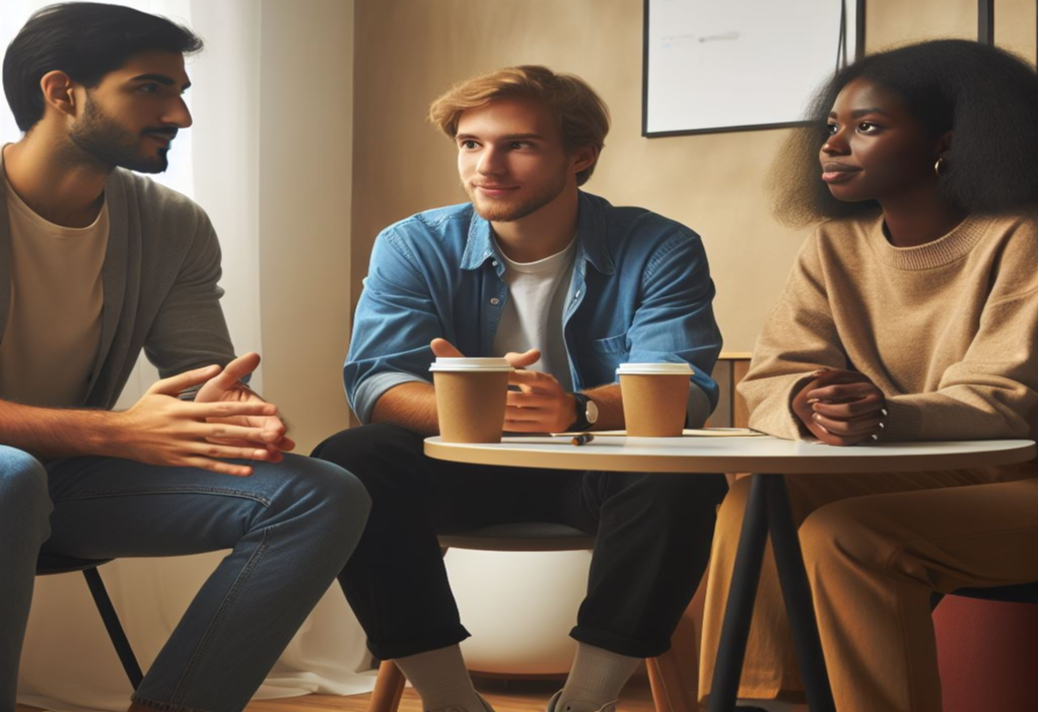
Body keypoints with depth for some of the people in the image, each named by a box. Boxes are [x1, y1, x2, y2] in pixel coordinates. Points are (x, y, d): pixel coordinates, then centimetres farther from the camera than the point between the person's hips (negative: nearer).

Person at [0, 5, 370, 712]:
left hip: (73, 476, 6)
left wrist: (224, 410, -23)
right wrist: (114, 432, -35)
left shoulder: (173, 226, 2)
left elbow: (203, 372, 3)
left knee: (324, 496, -11)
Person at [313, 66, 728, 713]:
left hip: (599, 470, -1)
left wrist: (578, 410, -42)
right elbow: (375, 383, -15)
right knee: (348, 462, -26)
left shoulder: (659, 250, -7)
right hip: (465, 471, 1)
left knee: (682, 480, -32)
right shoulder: (415, 247, -3)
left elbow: (681, 389, -19)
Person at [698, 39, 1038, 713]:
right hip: (905, 483, 6)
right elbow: (769, 381, -1)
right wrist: (805, 404, -27)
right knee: (757, 500, -19)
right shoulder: (837, 247, 5)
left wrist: (885, 416, -39)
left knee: (842, 535, -28)